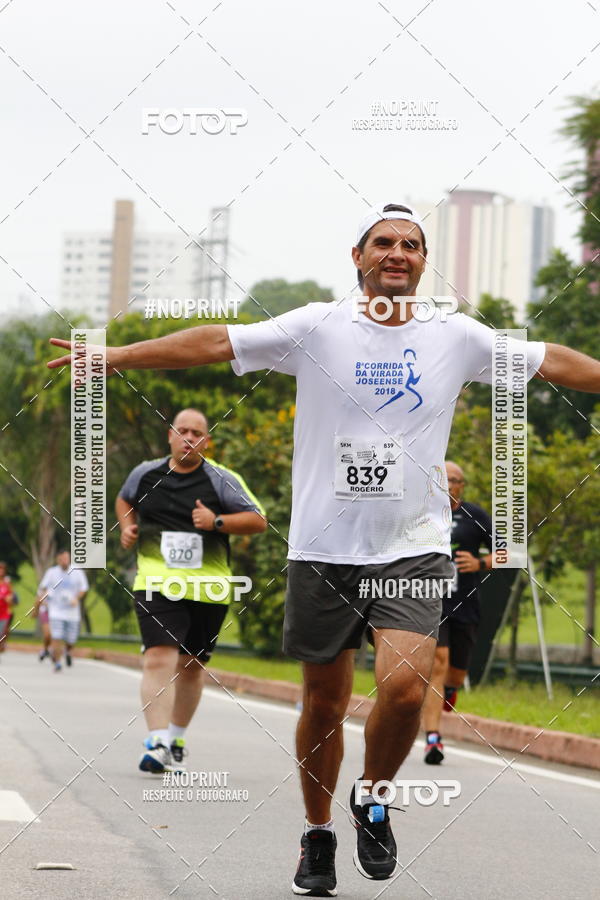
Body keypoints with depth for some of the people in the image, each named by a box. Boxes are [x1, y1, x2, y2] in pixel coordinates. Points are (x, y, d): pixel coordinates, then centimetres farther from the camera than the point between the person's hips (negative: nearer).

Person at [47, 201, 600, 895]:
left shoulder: (457, 336, 4)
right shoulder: (316, 328, -1)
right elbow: (213, 343, -4)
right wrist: (110, 357, -9)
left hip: (413, 550, 0)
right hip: (324, 548, 0)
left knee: (405, 687, -18)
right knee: (324, 702, 7)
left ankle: (373, 802, 9)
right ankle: (318, 834, 27)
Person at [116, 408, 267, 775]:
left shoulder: (222, 480, -1)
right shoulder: (145, 474, 6)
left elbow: (258, 520, -3)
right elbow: (124, 500, 28)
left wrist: (217, 522, -17)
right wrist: (127, 525, 8)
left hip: (207, 589, 1)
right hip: (157, 584, -1)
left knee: (192, 666, 12)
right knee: (159, 658, -18)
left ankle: (177, 738, 30)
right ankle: (157, 743, -22)